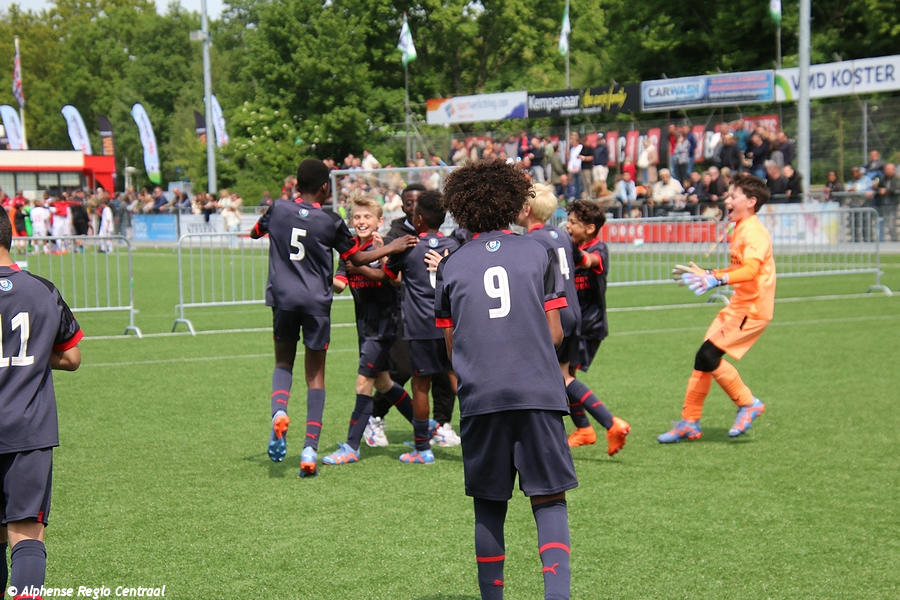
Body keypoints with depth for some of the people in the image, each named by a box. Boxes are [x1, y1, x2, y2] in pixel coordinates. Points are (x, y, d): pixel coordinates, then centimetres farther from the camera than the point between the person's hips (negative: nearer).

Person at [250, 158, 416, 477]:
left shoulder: (278, 209, -1)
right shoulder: (331, 222, -5)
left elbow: (255, 232, 19)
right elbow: (357, 258, 6)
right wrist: (392, 247, 17)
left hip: (283, 298, 1)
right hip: (317, 303, -1)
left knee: (283, 361, 20)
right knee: (315, 374, 5)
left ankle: (278, 410, -12)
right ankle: (310, 447, -3)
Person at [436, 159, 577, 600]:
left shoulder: (452, 266, 8)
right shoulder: (538, 253, 7)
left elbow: (451, 347, 11)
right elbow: (555, 334, 6)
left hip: (479, 398, 1)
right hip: (539, 393, -1)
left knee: (488, 507, 11)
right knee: (549, 500, 2)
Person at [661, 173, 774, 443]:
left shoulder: (754, 232, -16)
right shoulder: (740, 230, 16)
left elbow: (751, 270, -32)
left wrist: (718, 279, -43)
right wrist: (706, 274, 29)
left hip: (752, 309, -10)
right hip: (738, 306, 10)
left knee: (709, 356, -16)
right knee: (704, 358, 5)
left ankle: (748, 404, 1)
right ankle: (689, 423, 14)